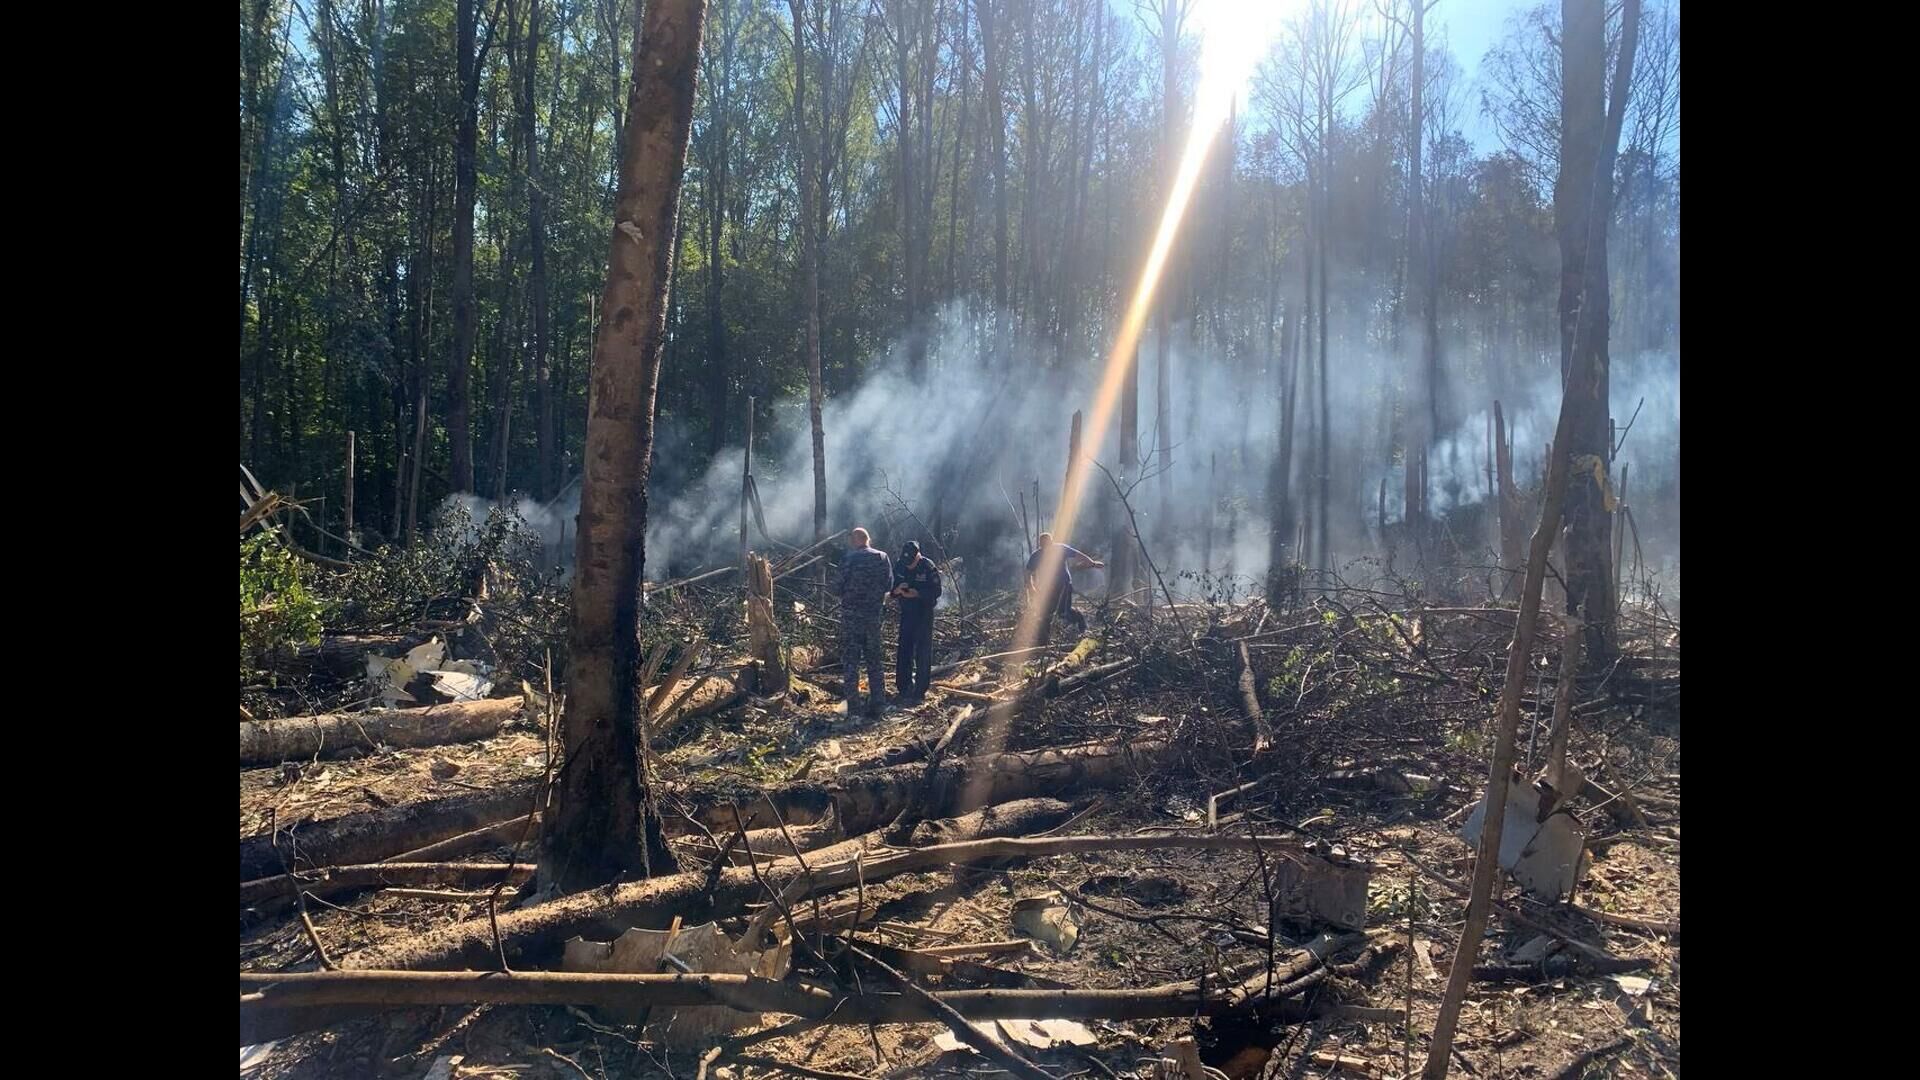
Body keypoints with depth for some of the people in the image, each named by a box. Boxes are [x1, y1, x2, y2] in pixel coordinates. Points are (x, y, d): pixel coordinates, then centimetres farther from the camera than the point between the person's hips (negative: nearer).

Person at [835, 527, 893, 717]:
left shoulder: (848, 559, -11)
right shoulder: (883, 557, 3)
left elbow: (840, 587, -13)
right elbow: (889, 585, 5)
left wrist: (837, 592, 8)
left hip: (852, 613, -4)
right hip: (874, 613, 4)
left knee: (850, 659, 3)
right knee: (875, 658, 13)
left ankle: (853, 707, 1)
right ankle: (878, 704, 14)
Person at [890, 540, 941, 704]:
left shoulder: (928, 567, -14)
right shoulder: (899, 566, 0)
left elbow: (936, 592, -13)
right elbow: (891, 590, 6)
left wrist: (917, 593, -25)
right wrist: (897, 590, -16)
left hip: (924, 615, -5)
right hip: (906, 614, 5)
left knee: (923, 653, -2)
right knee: (903, 652, 6)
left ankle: (919, 692, 3)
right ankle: (904, 689, 16)